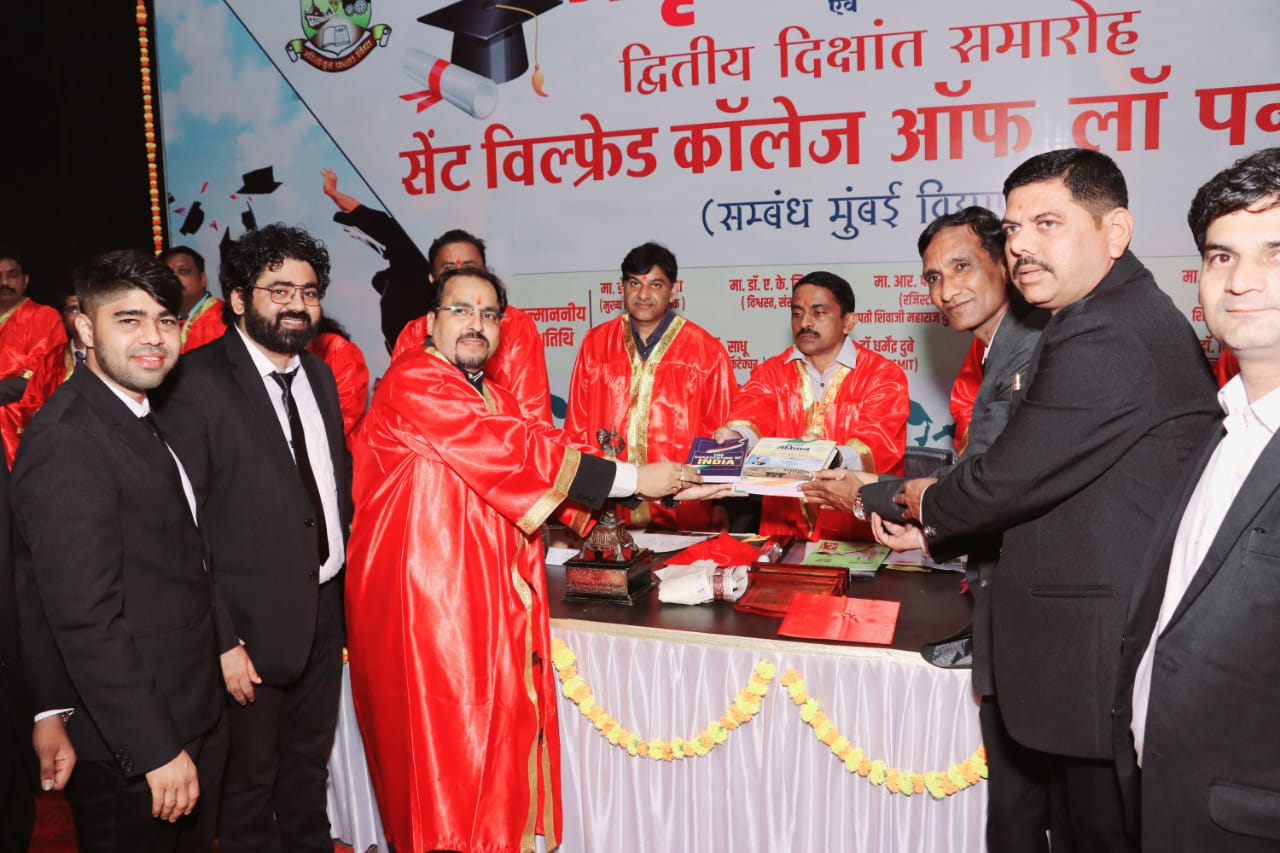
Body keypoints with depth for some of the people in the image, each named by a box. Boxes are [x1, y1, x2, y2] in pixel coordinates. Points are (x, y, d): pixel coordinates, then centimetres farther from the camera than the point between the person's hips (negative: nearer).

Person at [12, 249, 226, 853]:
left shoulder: (143, 419, 9)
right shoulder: (67, 440, -21)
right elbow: (86, 620, -25)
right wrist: (157, 749, -22)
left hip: (193, 724, 9)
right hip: (128, 756, -9)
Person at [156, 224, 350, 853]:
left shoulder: (319, 375, 7)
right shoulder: (197, 384, -16)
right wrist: (219, 640, -19)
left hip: (325, 614, 6)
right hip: (251, 626, -6)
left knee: (309, 769, 22)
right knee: (250, 784, 13)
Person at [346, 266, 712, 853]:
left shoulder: (498, 401, 17)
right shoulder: (412, 384, -12)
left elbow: (537, 466, 8)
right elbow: (514, 451, -19)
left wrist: (662, 490, -2)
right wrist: (633, 478, -15)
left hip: (496, 605, 8)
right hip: (429, 605, -8)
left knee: (504, 745, 12)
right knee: (448, 760, -1)